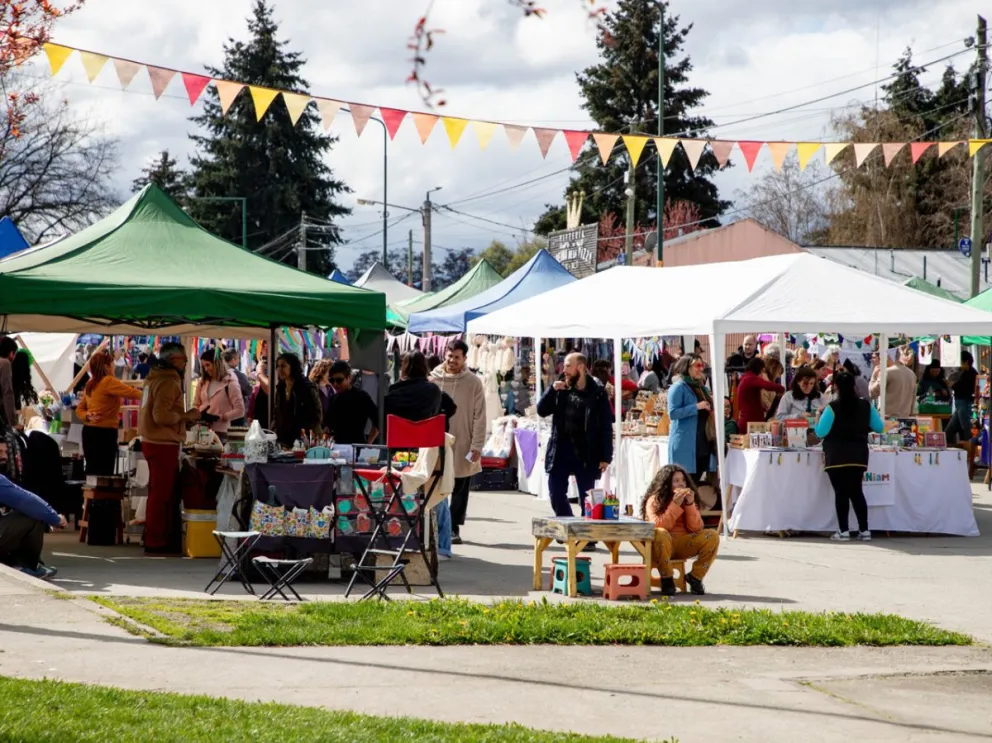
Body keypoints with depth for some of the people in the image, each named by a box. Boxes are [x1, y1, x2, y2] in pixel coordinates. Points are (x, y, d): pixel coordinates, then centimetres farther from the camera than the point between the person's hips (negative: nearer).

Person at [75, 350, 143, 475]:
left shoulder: (90, 385, 13)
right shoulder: (108, 382, -14)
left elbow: (80, 409, 16)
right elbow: (132, 393, -21)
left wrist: (88, 416, -2)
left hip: (89, 431, 9)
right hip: (104, 433, -9)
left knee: (92, 472, 13)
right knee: (103, 474, -9)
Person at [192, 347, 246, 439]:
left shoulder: (230, 383, -5)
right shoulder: (202, 382, 12)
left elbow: (240, 411, -8)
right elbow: (196, 405, 20)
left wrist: (220, 417, -17)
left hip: (219, 431, -5)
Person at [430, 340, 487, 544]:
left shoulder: (473, 383, -2)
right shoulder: (433, 380, 2)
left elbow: (479, 417, -2)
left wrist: (477, 446, -8)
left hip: (463, 448, -1)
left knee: (460, 490, 5)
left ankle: (454, 528, 14)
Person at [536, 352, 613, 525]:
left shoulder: (597, 393, -5)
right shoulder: (562, 389, 8)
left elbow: (606, 426, -5)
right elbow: (542, 411, 6)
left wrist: (605, 457, -10)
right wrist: (553, 390, -9)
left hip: (585, 452, -4)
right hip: (560, 449, 4)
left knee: (586, 498, 2)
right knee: (556, 494, 5)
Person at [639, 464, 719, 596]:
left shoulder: (689, 499, 8)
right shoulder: (654, 501, -5)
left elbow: (696, 528, -2)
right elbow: (658, 526, -20)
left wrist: (690, 504, -14)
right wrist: (675, 505, -22)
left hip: (684, 545, 4)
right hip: (662, 545, -4)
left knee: (712, 536, -18)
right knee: (660, 534, -39)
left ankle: (695, 577, -4)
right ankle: (666, 579, -20)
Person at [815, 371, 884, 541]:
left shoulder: (832, 408, -12)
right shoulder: (866, 406, -1)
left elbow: (820, 432, -11)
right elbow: (879, 428, 7)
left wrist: (819, 415, 4)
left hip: (836, 457, -4)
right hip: (858, 456, 4)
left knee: (841, 493, 1)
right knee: (857, 492, 12)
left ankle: (843, 531, -1)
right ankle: (864, 530, 9)